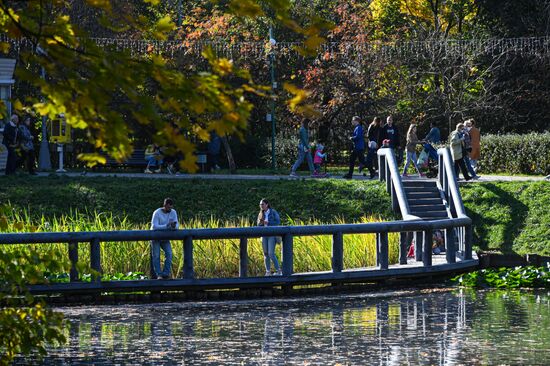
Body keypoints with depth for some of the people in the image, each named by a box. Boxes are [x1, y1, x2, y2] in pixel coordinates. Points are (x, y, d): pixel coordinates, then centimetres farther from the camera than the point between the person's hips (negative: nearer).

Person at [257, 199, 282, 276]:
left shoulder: (273, 212, -4)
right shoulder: (261, 214, 11)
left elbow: (278, 222, -8)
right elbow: (259, 225, 13)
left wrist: (268, 222, -17)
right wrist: (260, 223, -10)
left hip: (272, 235, -5)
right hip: (264, 235, 5)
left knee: (271, 254, -13)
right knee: (266, 254, 3)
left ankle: (278, 270, -2)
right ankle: (268, 272, 8)